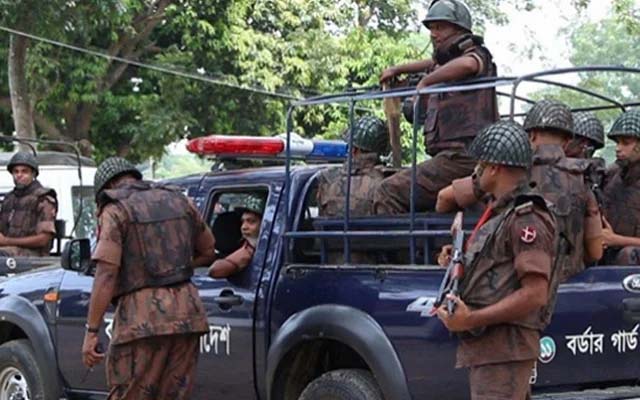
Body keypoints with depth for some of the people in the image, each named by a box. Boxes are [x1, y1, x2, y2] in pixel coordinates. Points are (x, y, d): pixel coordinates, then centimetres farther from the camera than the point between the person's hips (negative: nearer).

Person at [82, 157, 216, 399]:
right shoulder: (178, 201, 16)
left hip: (143, 318, -6)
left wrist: (91, 331, -11)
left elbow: (106, 275, -12)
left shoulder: (115, 211, -2)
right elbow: (208, 250, 26)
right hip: (187, 312, 6)